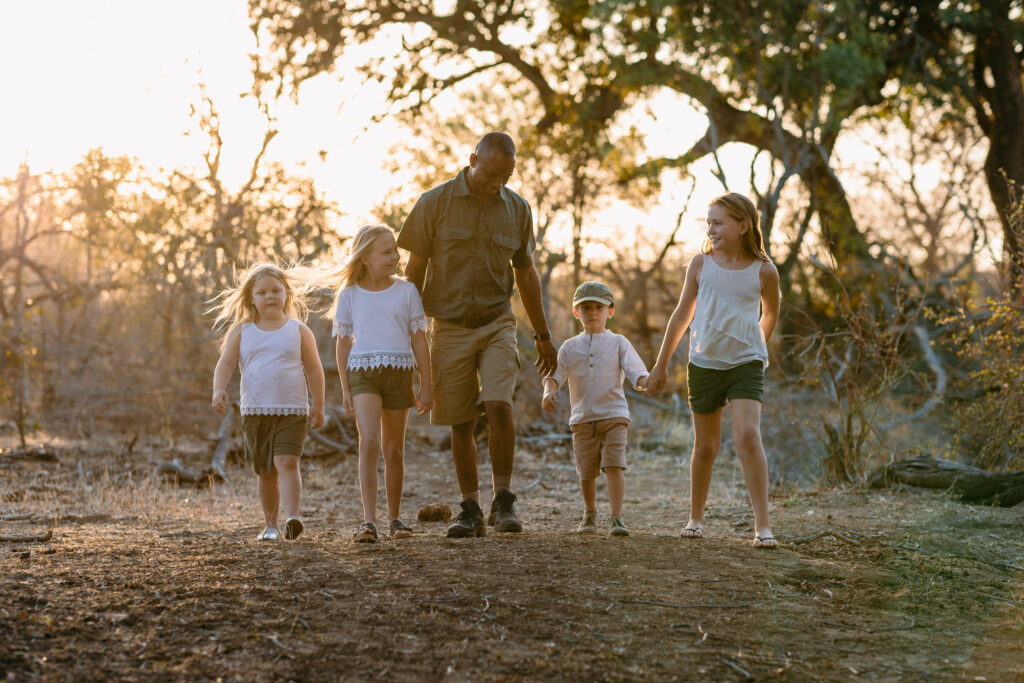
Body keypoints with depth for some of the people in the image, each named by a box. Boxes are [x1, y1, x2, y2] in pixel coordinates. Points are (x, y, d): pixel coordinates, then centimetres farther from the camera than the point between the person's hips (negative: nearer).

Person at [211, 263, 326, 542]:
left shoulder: (298, 331, 4)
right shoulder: (241, 332, 5)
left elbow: (314, 369, 6)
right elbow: (225, 363, -1)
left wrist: (318, 405, 1)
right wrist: (219, 389, -19)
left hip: (292, 410, -2)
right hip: (255, 411, 2)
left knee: (286, 461, -18)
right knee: (265, 471, 9)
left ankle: (292, 517, -28)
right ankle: (270, 524, 19)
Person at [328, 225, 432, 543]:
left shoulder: (406, 291, 5)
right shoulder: (349, 295, 3)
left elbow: (419, 339, 6)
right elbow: (343, 343, 8)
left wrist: (426, 384, 3)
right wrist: (345, 388, 4)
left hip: (398, 372, 2)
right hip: (363, 372, -2)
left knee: (394, 450, 9)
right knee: (369, 442, -18)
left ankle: (394, 518, 22)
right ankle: (368, 520, -21)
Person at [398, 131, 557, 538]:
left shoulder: (517, 210, 4)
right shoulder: (435, 203, -4)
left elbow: (525, 274, 14)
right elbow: (415, 270, 0)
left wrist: (542, 335, 17)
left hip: (496, 322, 1)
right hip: (449, 327, -1)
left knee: (499, 405, -19)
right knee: (460, 423, 3)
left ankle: (503, 500, -7)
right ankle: (471, 511, 13)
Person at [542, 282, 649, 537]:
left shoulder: (618, 343, 6)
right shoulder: (570, 347, 10)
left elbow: (636, 373, -4)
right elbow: (554, 374, 2)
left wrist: (645, 382, -27)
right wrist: (549, 392, -20)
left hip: (613, 414, -2)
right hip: (582, 418, 2)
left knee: (614, 465, -16)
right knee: (586, 472, 7)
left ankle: (617, 518, -16)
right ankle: (589, 513, 32)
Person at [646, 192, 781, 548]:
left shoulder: (763, 271, -5)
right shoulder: (701, 263, 0)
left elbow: (770, 315, 15)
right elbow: (682, 314, 9)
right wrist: (661, 365, 13)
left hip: (745, 362, -2)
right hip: (703, 363, 2)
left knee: (748, 435, -19)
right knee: (705, 446, 10)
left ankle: (762, 525, -17)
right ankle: (695, 518, 28)